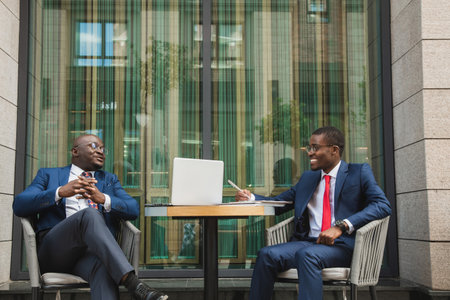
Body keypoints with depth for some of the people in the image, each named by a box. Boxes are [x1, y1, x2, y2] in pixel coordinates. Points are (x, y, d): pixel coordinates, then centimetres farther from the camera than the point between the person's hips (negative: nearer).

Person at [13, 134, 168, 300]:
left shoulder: (109, 179, 29)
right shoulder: (48, 174, 21)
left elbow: (133, 209, 11)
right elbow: (19, 205, 3)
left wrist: (103, 199, -11)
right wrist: (60, 192, -13)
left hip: (93, 249, 2)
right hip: (55, 248, -2)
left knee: (103, 267, -37)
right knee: (90, 214, -34)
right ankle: (133, 284, -46)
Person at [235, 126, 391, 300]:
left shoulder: (359, 172, 6)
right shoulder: (308, 178, 23)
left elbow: (383, 205, -8)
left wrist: (341, 226, -20)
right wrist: (251, 198, 5)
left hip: (342, 245, -5)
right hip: (307, 242, 5)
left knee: (307, 254, -35)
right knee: (267, 254, -22)